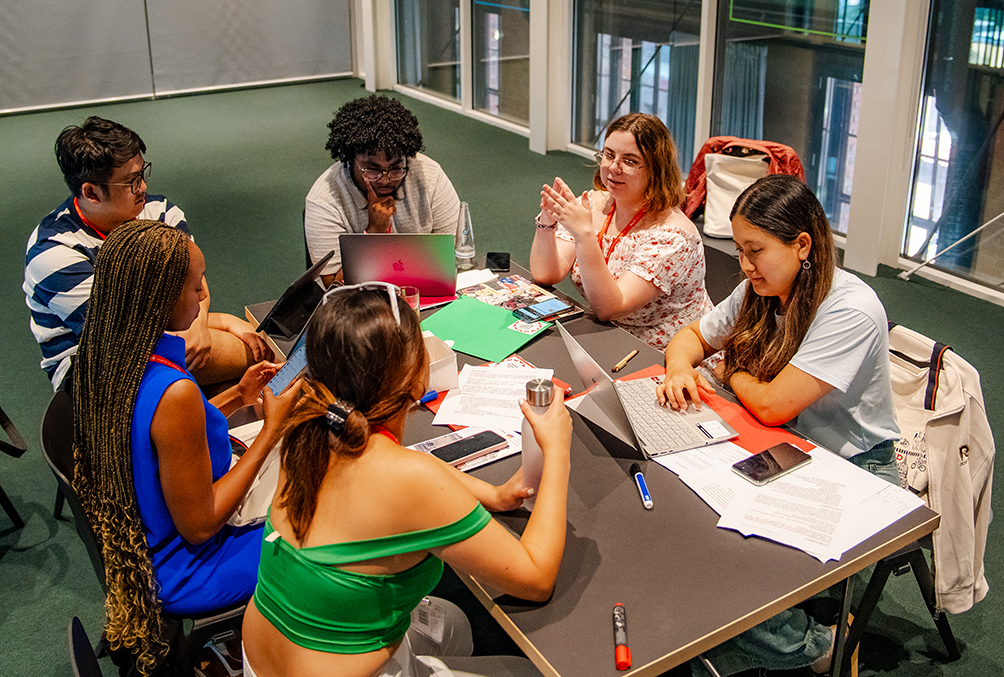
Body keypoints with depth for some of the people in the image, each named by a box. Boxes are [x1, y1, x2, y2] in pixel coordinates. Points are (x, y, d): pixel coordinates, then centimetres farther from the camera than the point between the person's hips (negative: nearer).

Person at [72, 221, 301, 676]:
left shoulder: (103, 357, -8)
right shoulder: (174, 394, -35)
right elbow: (198, 524, -26)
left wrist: (236, 398, 2)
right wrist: (272, 428, -21)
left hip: (131, 549, 8)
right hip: (177, 575, -8)